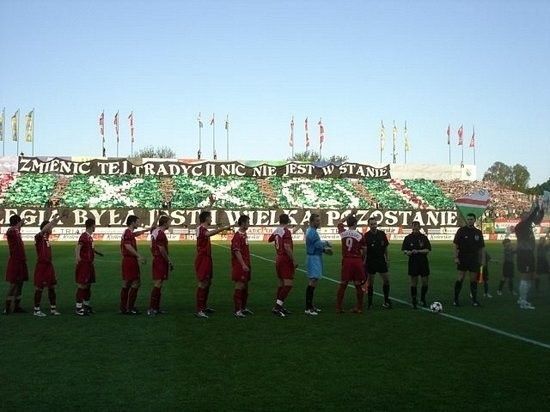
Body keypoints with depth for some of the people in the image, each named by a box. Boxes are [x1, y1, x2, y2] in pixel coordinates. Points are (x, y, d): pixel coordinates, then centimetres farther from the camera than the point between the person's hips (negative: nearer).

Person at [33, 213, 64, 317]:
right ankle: (36, 310, 8)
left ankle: (53, 308, 17)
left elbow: (52, 225, 21)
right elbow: (43, 229, -32)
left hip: (49, 264, 8)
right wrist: (52, 221, -31)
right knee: (39, 288, -1)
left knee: (52, 287, 10)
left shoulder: (47, 236, 10)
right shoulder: (38, 237, -12)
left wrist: (59, 217, 19)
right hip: (41, 265, -8)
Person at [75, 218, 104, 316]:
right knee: (82, 285, -7)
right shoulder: (84, 236, -14)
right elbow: (78, 247, -27)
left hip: (89, 263, 9)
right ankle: (78, 307, -3)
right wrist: (78, 257, -40)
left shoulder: (90, 236, 14)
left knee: (88, 285, 14)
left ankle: (86, 305, 24)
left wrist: (96, 252, 41)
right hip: (84, 264, -9)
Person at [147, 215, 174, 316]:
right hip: (161, 261, -10)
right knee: (158, 284, -8)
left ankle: (156, 307, 19)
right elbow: (162, 250, -19)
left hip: (156, 259, 10)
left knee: (158, 284, 13)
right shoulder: (161, 234, -18)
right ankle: (151, 309, -8)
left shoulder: (154, 231, 11)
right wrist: (169, 262, -13)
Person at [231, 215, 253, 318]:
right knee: (239, 286, -5)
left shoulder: (244, 234, 12)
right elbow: (237, 252, -21)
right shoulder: (237, 236, -16)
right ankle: (237, 310, 1)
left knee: (245, 286, 15)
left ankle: (244, 308, 26)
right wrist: (243, 265, -24)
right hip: (239, 265, -9)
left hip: (245, 264, 9)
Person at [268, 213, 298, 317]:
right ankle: (277, 307, -14)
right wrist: (294, 260, -21)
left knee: (282, 283, 16)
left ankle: (279, 306, 20)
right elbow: (287, 247, -25)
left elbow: (269, 239, 27)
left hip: (279, 259, 9)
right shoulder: (286, 231, -16)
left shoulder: (276, 231, 7)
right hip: (286, 260, -9)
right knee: (288, 284, -8)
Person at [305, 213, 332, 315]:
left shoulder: (311, 231, 17)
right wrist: (326, 243, -5)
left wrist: (324, 250, 10)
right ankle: (308, 308, -16)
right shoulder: (312, 232, -16)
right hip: (314, 258, -11)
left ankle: (310, 305, 22)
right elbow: (318, 244, -24)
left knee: (312, 282, 14)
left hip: (315, 258, 11)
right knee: (312, 282, -14)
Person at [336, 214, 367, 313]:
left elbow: (339, 223, 23)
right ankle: (359, 307, 15)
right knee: (358, 285, 8)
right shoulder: (360, 235, -6)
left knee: (343, 285, 9)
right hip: (357, 261, -2)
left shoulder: (343, 233, 1)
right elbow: (364, 251, -2)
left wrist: (349, 216, 29)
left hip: (346, 260, 2)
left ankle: (338, 307, 11)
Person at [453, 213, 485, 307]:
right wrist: (456, 257, -10)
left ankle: (474, 299, 13)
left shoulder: (478, 232, 7)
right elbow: (456, 245, -3)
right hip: (462, 258, -3)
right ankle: (456, 299, 3)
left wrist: (483, 259, 4)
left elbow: (482, 247, 10)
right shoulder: (461, 230, -2)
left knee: (473, 279, 6)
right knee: (460, 279, -4)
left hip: (474, 259, 3)